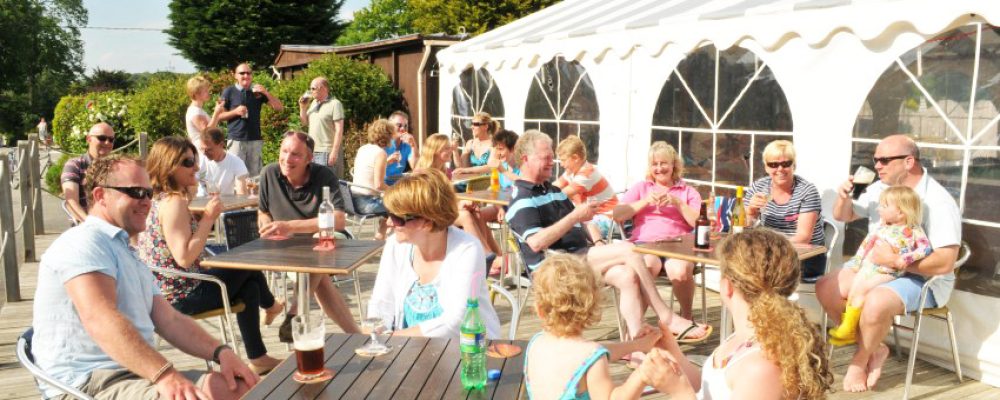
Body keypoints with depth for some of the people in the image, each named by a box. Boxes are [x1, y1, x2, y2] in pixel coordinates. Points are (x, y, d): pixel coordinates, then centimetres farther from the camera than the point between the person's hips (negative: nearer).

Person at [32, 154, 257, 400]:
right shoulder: (84, 241, -8)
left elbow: (170, 320, 15)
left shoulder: (128, 257, 24)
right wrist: (164, 375, -36)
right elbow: (101, 319, -25)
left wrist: (220, 352, -3)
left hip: (139, 374, 9)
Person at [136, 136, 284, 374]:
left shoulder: (157, 198, 7)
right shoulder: (174, 202, -22)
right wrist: (209, 218, -21)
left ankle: (258, 358, 22)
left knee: (248, 284, 17)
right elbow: (184, 258, -28)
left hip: (163, 290, 9)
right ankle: (270, 306, 40)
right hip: (182, 296, -9)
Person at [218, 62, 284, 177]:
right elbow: (219, 115, 3)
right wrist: (235, 112, -12)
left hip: (255, 140, 3)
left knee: (254, 175, 5)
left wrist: (266, 92, -8)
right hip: (236, 140, -2)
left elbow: (279, 108, 4)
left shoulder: (258, 91, 9)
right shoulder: (229, 92, 2)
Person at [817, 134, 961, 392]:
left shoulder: (938, 202, -18)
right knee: (826, 287, -10)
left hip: (921, 279, -7)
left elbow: (945, 263, -24)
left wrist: (895, 260, -29)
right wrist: (844, 196, -8)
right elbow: (842, 216, 15)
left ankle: (859, 362, -6)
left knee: (876, 303, -36)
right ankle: (874, 349, 2)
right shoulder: (880, 188, 2)